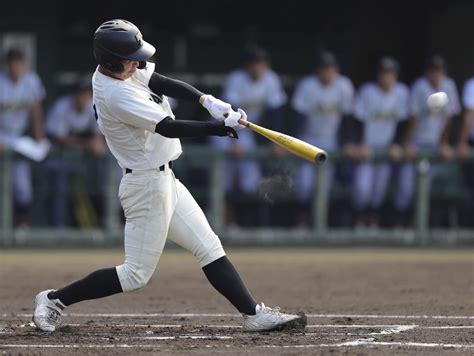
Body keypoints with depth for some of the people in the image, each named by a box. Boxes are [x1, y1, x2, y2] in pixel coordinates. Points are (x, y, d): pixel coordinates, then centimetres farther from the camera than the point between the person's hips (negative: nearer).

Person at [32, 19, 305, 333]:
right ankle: (54, 300, 6)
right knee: (136, 274, -2)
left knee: (209, 248, 8)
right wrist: (221, 127, -24)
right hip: (148, 186, -10)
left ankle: (254, 314, 8)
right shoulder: (116, 95, -26)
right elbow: (169, 128, -27)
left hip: (164, 180, 10)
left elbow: (162, 83, -2)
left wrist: (206, 100, -17)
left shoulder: (119, 70, 1)